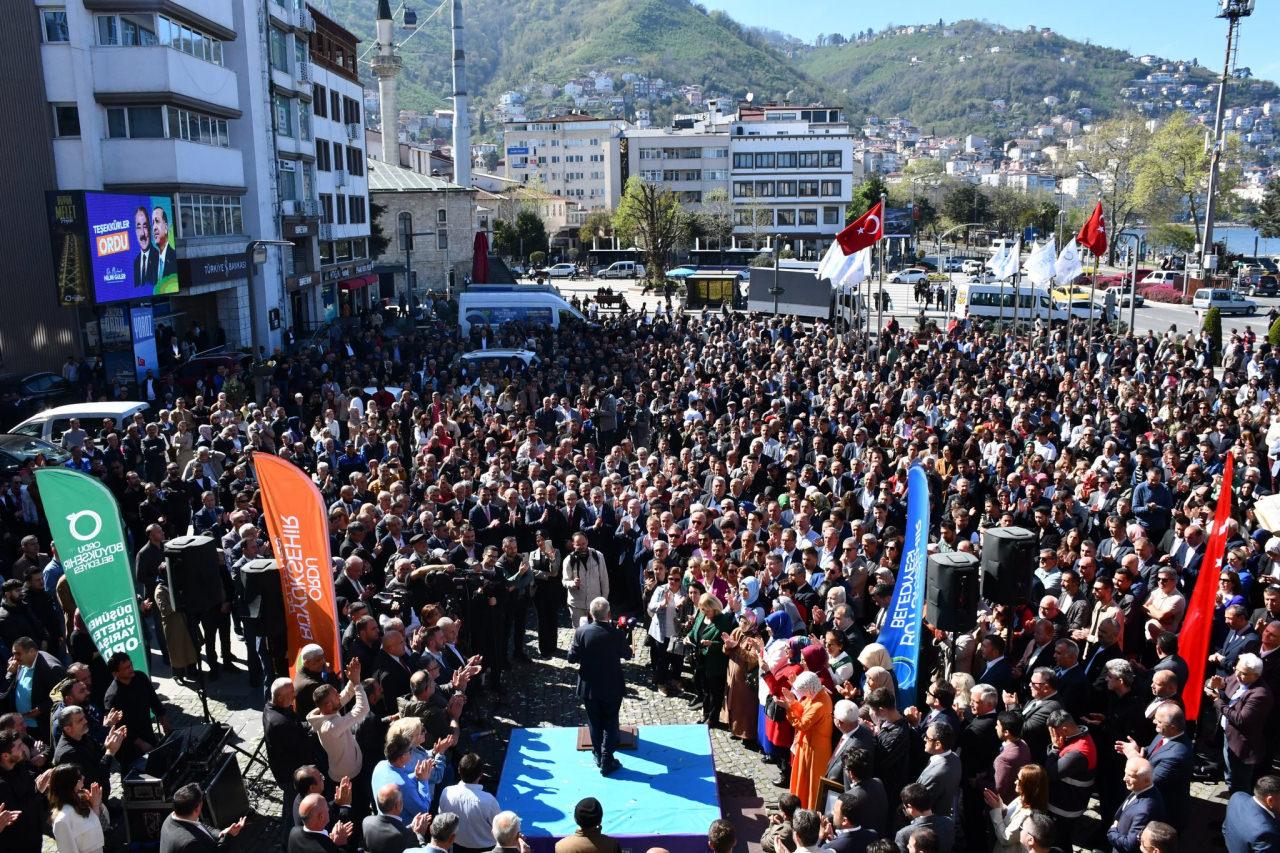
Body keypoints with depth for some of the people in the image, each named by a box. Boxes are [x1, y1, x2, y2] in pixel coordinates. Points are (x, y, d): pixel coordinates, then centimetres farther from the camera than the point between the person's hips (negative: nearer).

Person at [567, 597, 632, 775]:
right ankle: (607, 762, 16)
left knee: (594, 723, 20)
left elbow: (572, 658, -11)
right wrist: (625, 639, 13)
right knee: (610, 724, 14)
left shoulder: (581, 632, -18)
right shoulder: (617, 634, -20)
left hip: (589, 687, 1)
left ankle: (598, 755, 33)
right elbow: (627, 655, -3)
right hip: (612, 688, -1)